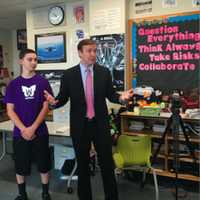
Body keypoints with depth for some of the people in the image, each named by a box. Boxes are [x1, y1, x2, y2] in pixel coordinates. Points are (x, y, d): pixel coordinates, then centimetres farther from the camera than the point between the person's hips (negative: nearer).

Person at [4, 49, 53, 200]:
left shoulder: (43, 82, -2)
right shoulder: (13, 84, 1)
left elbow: (46, 107, -5)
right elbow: (10, 110, -2)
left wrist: (33, 128, -13)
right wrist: (23, 129, -12)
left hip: (40, 132, -1)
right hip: (20, 132, 1)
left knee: (44, 164, 8)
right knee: (21, 166, 12)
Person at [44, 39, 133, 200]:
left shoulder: (104, 72, 0)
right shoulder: (69, 74, -3)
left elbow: (110, 95, 4)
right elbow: (63, 99, 0)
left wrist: (121, 97, -16)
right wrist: (54, 101, -22)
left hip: (100, 124, 1)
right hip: (79, 125, 0)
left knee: (107, 163, 9)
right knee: (82, 164, 14)